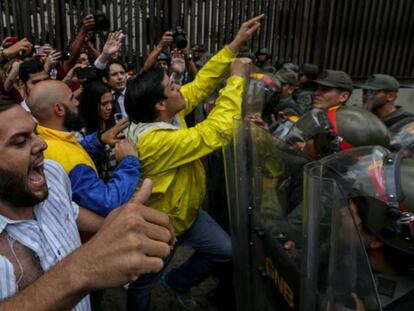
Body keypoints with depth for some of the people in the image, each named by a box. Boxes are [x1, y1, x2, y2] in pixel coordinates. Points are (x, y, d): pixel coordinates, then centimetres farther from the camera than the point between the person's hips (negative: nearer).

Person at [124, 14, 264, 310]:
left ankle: (177, 283, 37)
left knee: (225, 250, 15)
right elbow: (215, 131, -39)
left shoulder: (168, 113, -13)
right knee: (143, 284, 19)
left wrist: (236, 43, -10)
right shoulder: (153, 141, -39)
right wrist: (237, 79, -29)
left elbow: (202, 83, -7)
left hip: (185, 210, 8)